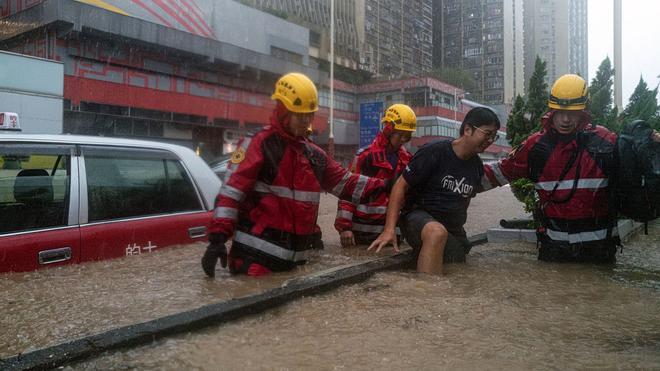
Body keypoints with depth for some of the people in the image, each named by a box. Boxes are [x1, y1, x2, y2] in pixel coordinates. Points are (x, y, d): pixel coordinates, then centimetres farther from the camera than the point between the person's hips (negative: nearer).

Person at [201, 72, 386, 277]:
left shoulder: (313, 153, 14)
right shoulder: (259, 144, -10)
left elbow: (344, 181, 19)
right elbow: (231, 191, -15)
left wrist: (382, 186, 10)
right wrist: (218, 237, -23)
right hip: (257, 254, -7)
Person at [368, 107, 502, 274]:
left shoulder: (477, 166, 9)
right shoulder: (434, 152, -13)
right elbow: (401, 186, -13)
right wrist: (389, 229, -21)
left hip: (453, 229, 7)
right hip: (418, 216, -7)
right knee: (437, 232, -40)